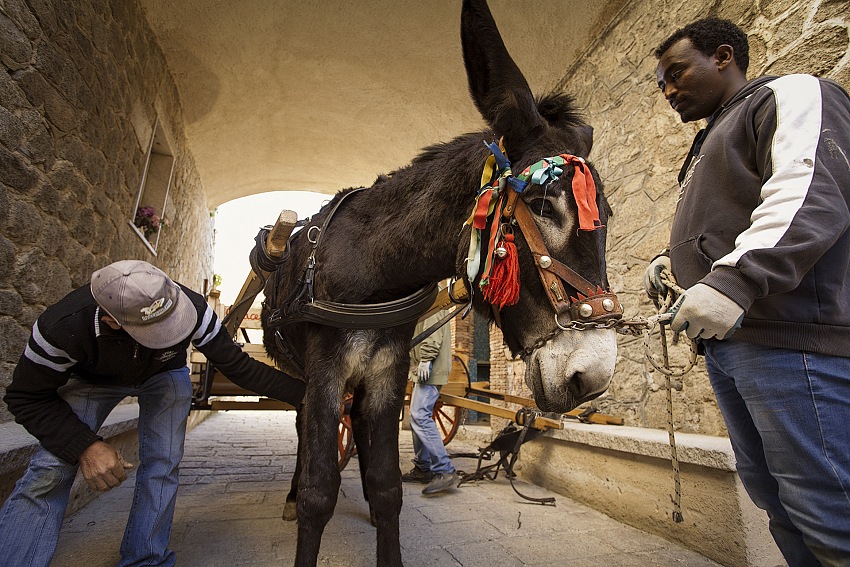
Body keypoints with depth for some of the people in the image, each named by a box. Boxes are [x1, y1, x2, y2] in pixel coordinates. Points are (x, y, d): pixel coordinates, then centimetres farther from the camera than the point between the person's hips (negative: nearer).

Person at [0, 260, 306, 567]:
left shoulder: (193, 308, -37)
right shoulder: (64, 325, -38)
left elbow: (238, 365, -28)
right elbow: (27, 397, -21)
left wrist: (302, 393, -31)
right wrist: (85, 446, -33)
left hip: (166, 376, 1)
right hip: (91, 379, 0)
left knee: (162, 462, -10)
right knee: (50, 470, -18)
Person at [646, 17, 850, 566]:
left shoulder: (792, 95, 3)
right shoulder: (709, 146, 28)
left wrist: (735, 277, -28)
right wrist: (675, 258, 14)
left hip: (790, 335, -9)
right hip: (727, 339, 9)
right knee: (770, 492, 15)